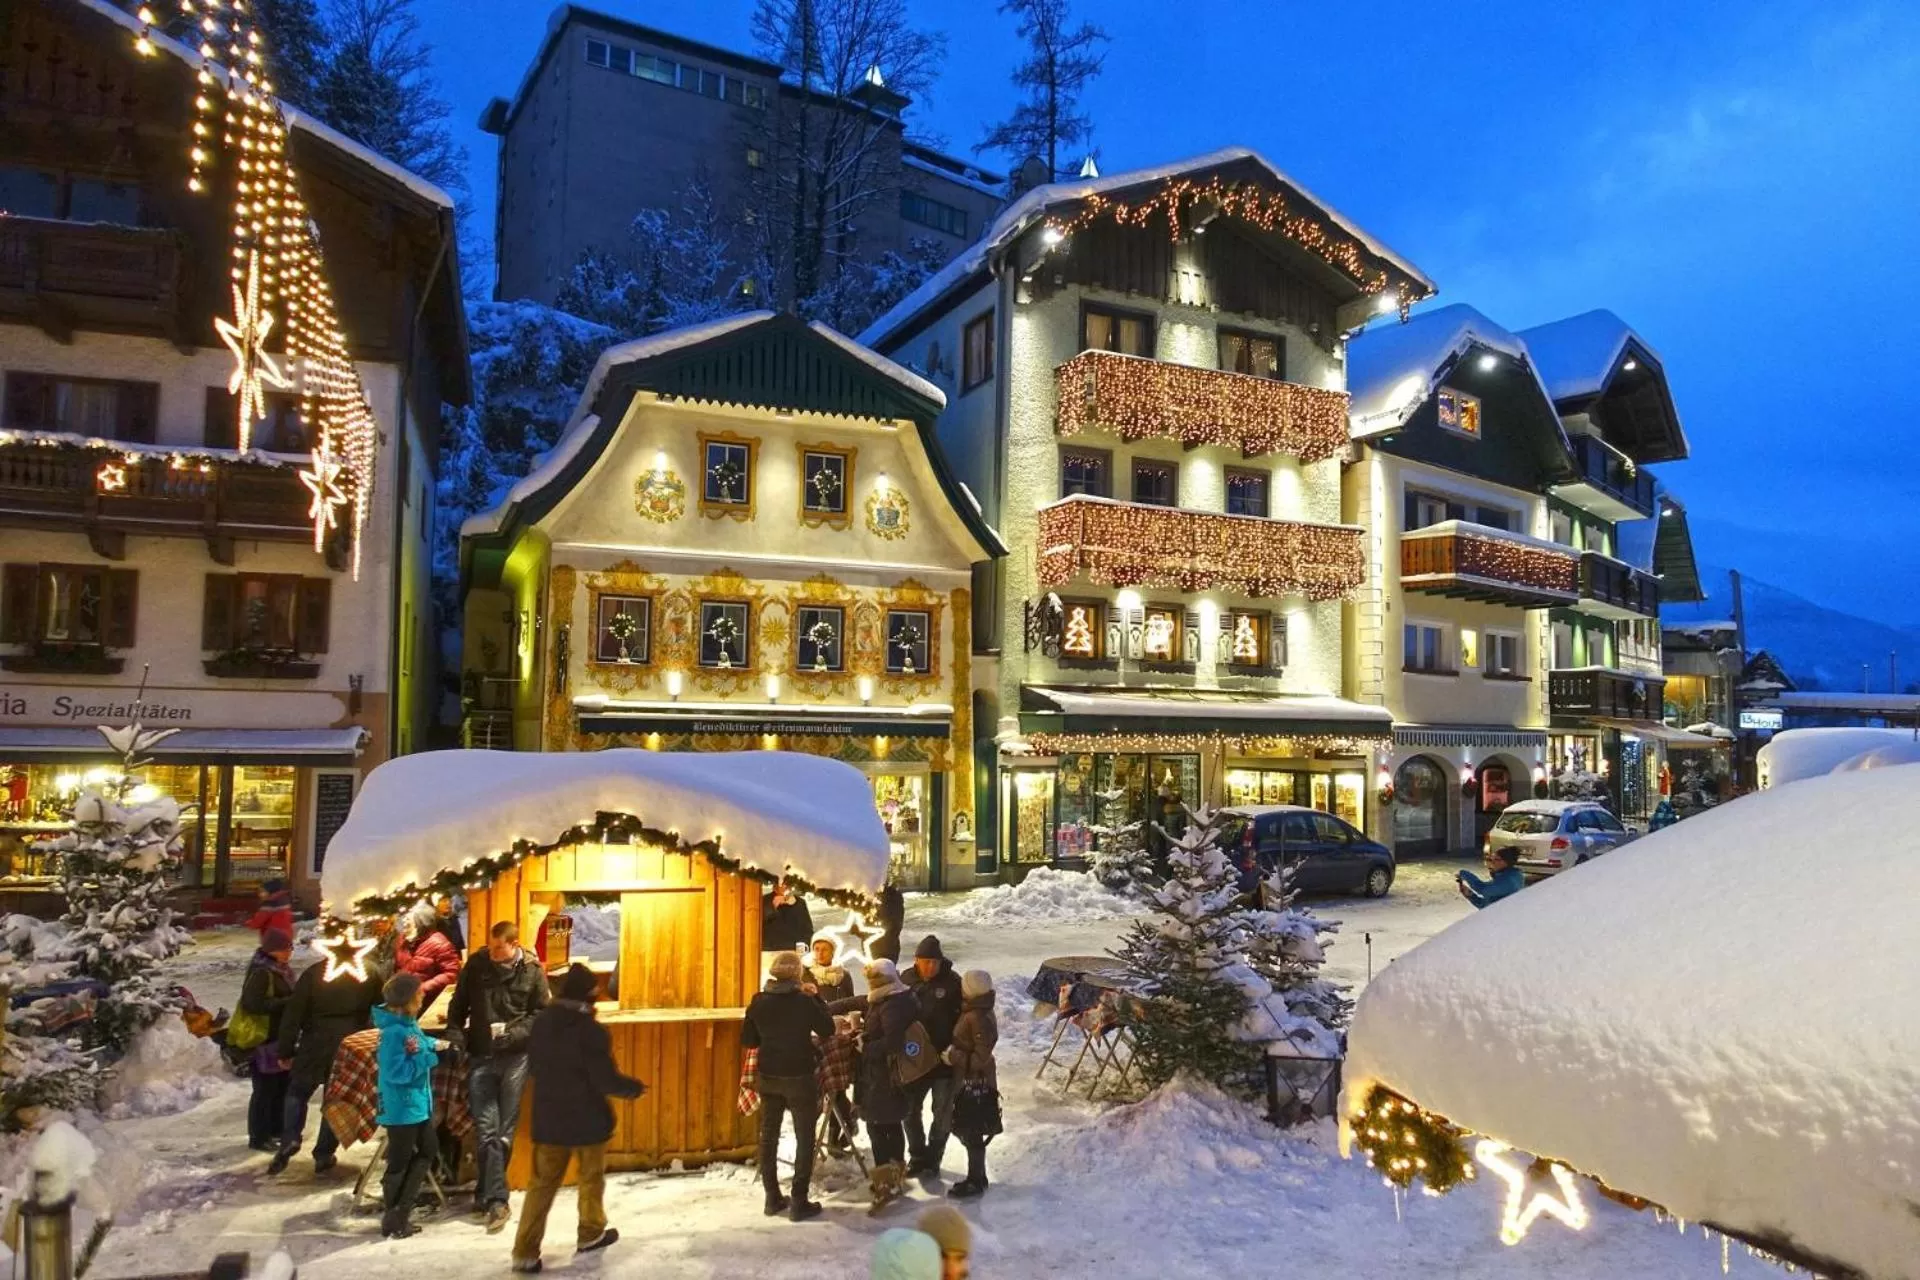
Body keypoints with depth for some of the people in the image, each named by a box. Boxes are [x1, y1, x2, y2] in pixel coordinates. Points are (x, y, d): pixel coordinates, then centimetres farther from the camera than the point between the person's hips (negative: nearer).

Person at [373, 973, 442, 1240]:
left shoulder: (410, 1024, 4)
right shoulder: (394, 1031, -23)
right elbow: (397, 1072, -24)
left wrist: (432, 1044, 7)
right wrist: (428, 1057, -19)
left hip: (419, 1103, 9)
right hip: (401, 1108, -9)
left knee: (426, 1153, 18)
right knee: (400, 1163, 5)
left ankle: (400, 1212, 29)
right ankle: (392, 1222, 21)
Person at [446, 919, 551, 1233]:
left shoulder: (532, 971, -5)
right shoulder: (476, 963, -1)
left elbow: (541, 1014, -1)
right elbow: (459, 1003, 9)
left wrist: (513, 1033, -16)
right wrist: (455, 1034, -5)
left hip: (514, 1057, -1)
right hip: (480, 1056, 1)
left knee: (504, 1130, 4)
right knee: (485, 1129, -4)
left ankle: (486, 1194, 18)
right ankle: (496, 1199, 1)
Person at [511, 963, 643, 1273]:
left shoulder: (541, 1023, -4)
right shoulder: (591, 1031, -23)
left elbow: (533, 1067, 10)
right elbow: (605, 1081, -20)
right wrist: (634, 1087, -2)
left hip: (549, 1117, 4)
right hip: (587, 1118, -4)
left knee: (543, 1183, 10)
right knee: (591, 1178, 18)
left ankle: (526, 1252, 8)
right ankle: (591, 1234, 33)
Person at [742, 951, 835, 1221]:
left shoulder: (758, 1002, -4)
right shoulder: (804, 1001, -15)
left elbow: (747, 1041, 3)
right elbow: (828, 1030, -4)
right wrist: (817, 1000, 4)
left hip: (768, 1077, 4)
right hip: (799, 1077, -4)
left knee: (768, 1137, 15)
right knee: (804, 1139, 7)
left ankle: (773, 1198, 21)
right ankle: (799, 1201, 8)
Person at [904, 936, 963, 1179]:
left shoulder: (952, 983, -13)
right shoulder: (907, 981, -4)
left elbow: (965, 1016, -10)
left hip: (945, 1058, -3)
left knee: (942, 1113, 9)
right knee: (910, 1109, 13)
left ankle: (933, 1159, 26)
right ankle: (917, 1156, 31)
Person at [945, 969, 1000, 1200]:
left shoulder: (978, 1018, -25)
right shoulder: (976, 1013, 5)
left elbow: (981, 1057, -25)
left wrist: (954, 1057, -18)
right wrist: (955, 1054, 7)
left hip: (974, 1083, -10)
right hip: (969, 1081, 10)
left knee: (971, 1134, 3)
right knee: (969, 1131, 19)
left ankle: (976, 1183, 16)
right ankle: (976, 1178, 32)